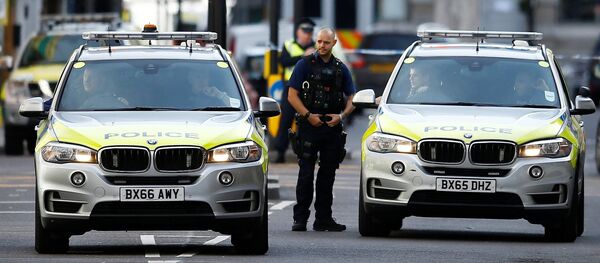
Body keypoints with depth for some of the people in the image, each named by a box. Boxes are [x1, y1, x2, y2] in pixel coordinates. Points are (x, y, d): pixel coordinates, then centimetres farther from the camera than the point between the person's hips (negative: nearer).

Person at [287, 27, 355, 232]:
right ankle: (300, 218, -3)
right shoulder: (305, 64, 1)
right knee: (306, 174, -6)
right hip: (309, 126, -4)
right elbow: (292, 95, -3)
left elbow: (351, 99, 13)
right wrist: (308, 115, -14)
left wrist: (341, 116, -6)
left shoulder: (340, 69, 12)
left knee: (327, 175, 7)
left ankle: (323, 218, 12)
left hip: (332, 128, 4)